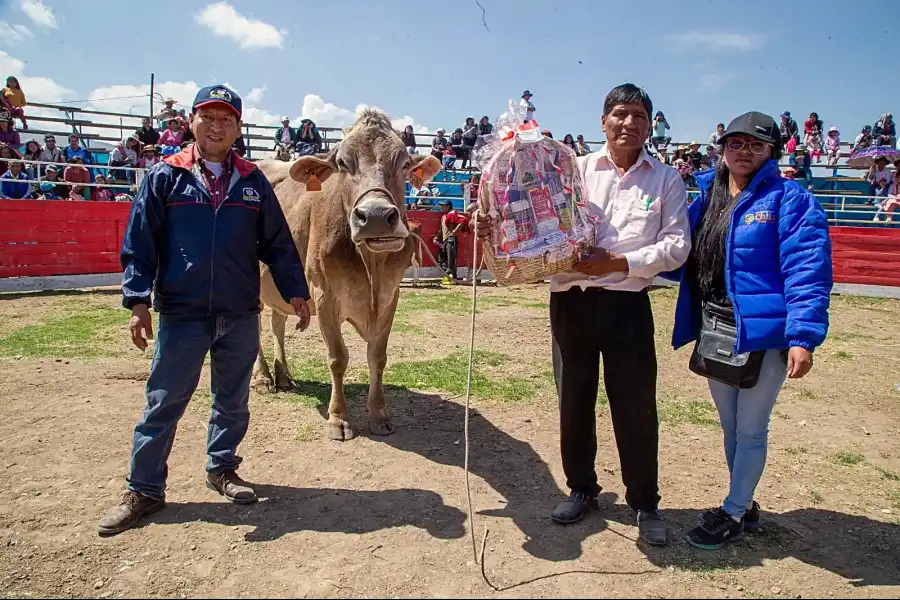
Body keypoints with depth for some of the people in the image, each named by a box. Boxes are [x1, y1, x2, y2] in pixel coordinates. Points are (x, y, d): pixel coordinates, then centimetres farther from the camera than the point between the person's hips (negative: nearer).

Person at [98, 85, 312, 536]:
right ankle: (144, 490, 19)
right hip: (180, 314, -2)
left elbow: (277, 242, 7)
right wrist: (137, 301, -9)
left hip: (241, 316, 2)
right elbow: (139, 243, -2)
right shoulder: (164, 176, 1)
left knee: (233, 400, 14)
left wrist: (295, 291, 3)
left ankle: (222, 468, 33)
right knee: (164, 402, 5)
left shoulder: (253, 181, 6)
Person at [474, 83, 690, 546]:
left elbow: (677, 245, -1)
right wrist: (496, 227, -15)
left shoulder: (666, 180, 7)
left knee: (636, 406, 3)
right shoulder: (575, 168, 8)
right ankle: (581, 488, 32)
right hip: (571, 300, 1)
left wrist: (621, 263, -14)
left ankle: (644, 503, 23)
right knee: (574, 400, 12)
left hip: (628, 305, -1)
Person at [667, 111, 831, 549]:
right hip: (715, 333, 7)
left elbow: (808, 271, -17)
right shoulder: (705, 200, 9)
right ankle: (744, 506, 37)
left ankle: (732, 514, 23)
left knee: (751, 431, 7)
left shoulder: (789, 201, -10)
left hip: (763, 334, -6)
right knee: (731, 428, 19)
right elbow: (683, 258, 17)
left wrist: (803, 337, -25)